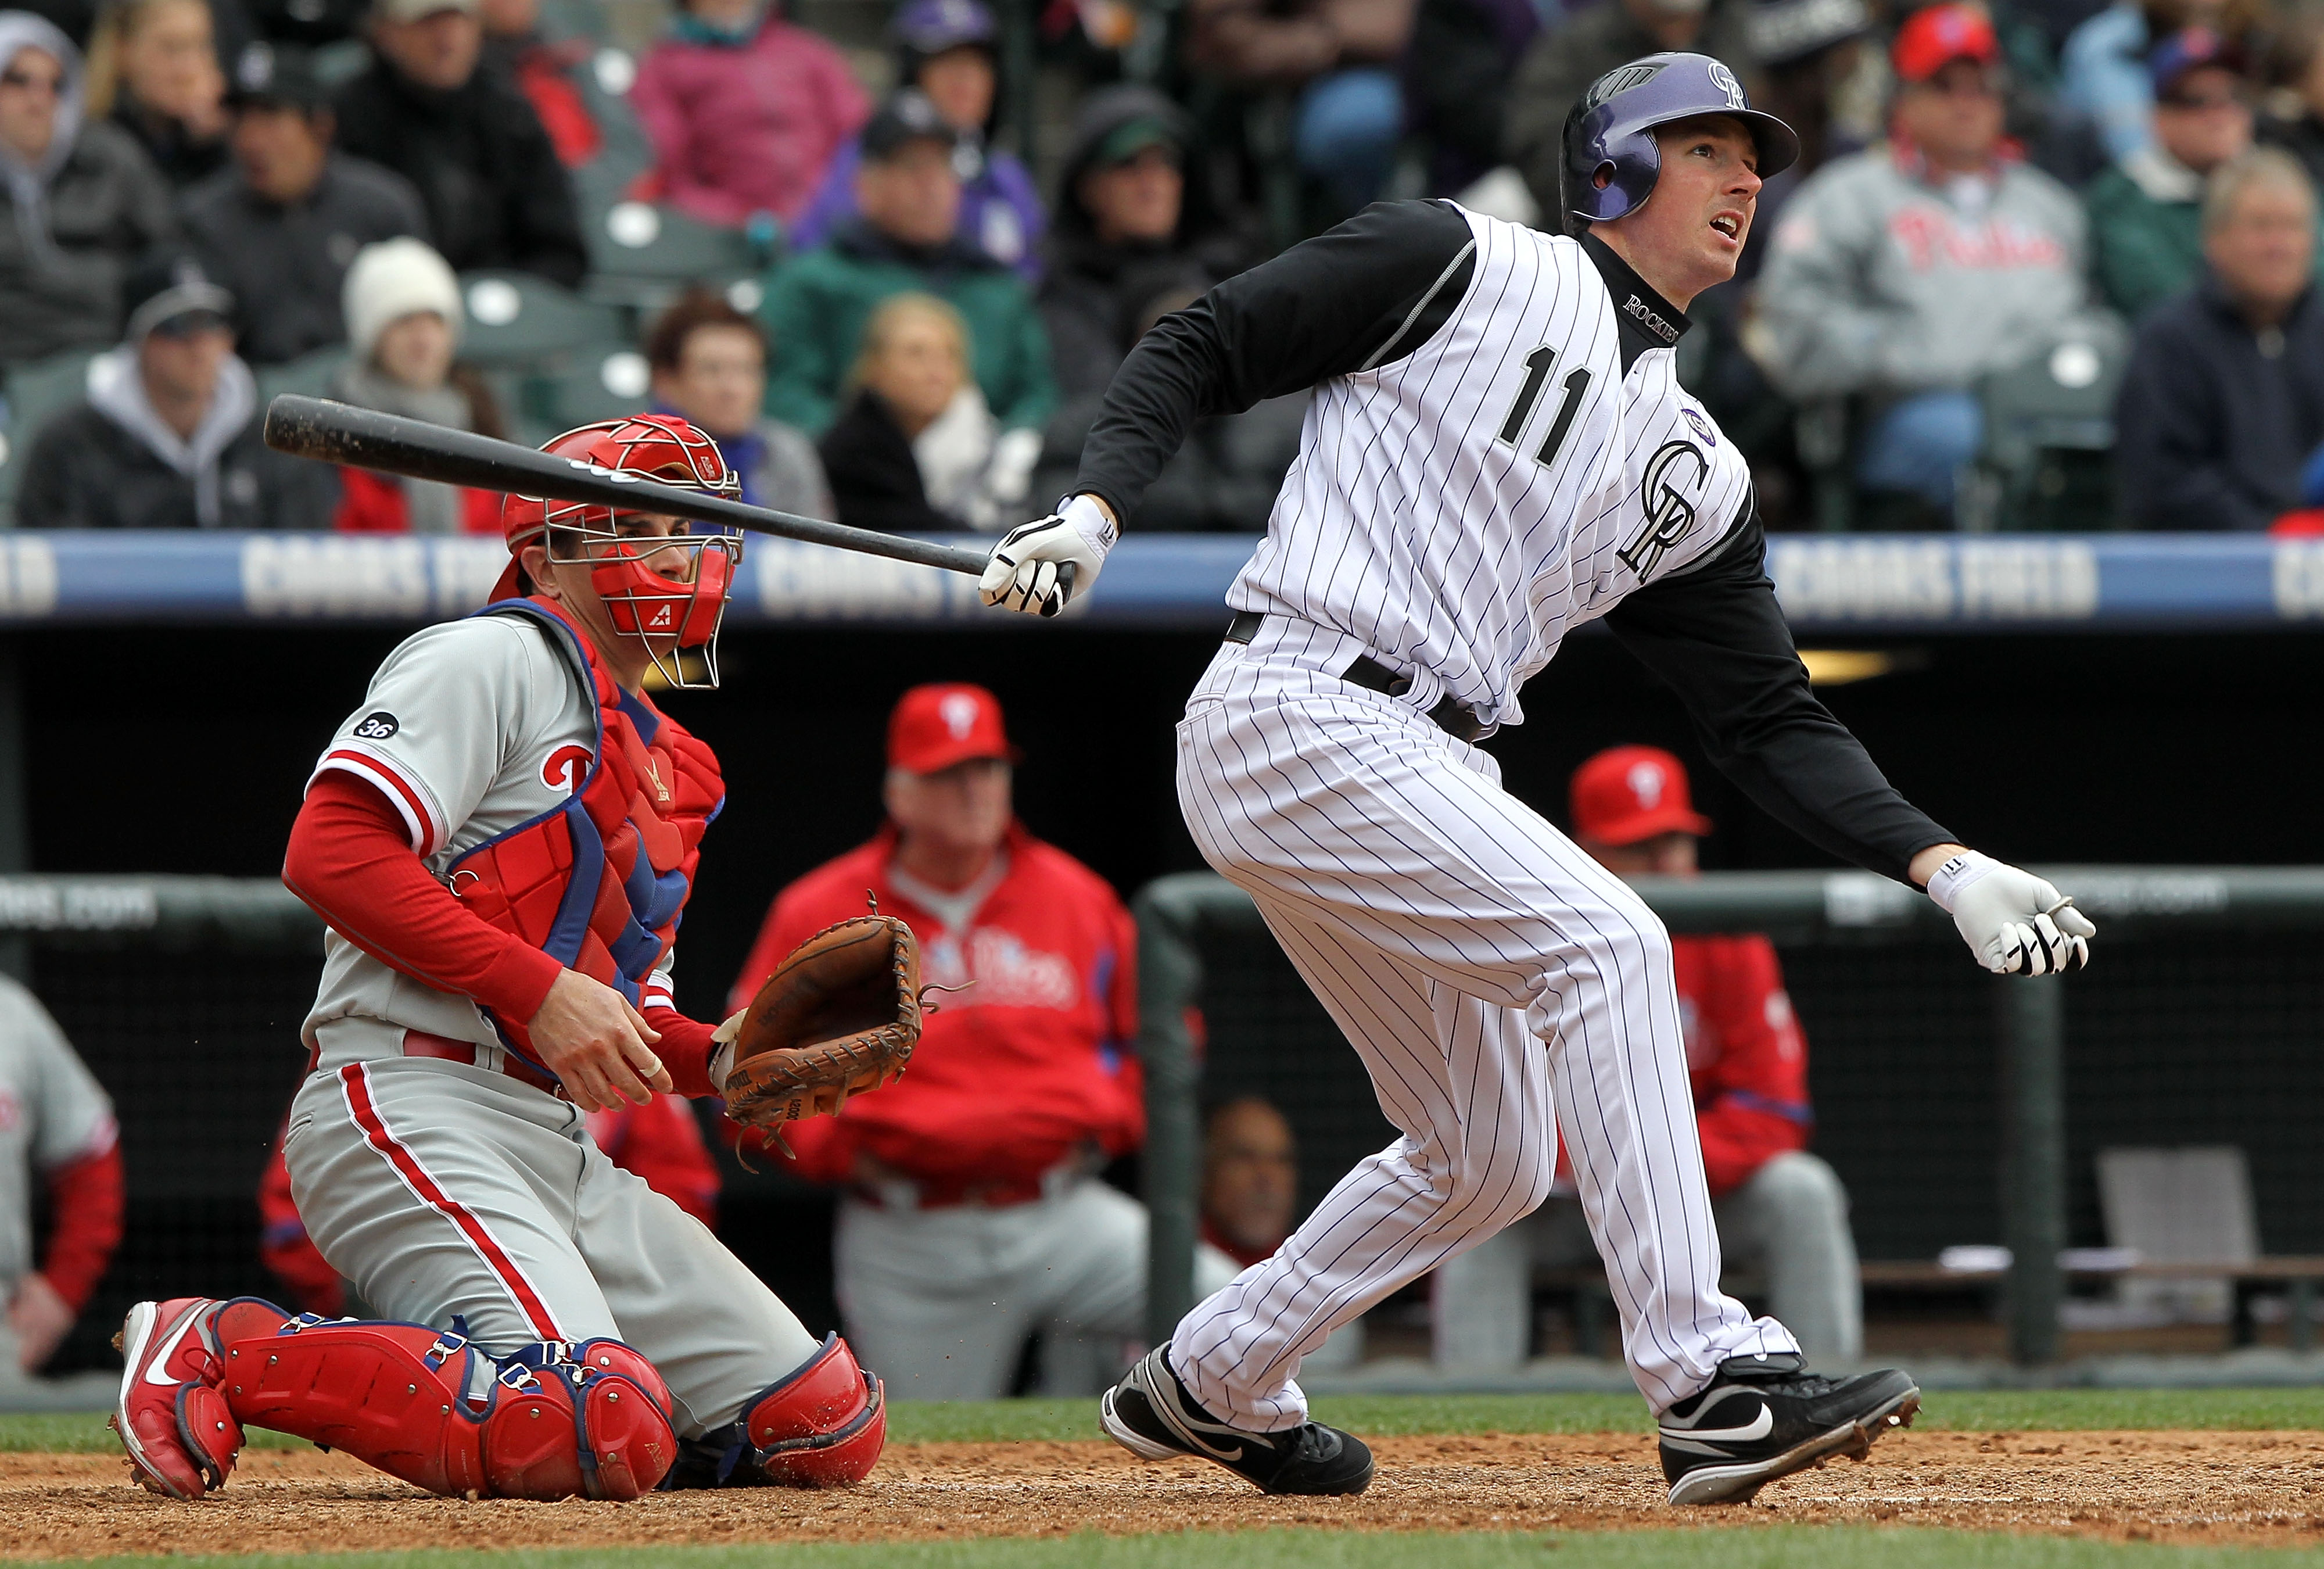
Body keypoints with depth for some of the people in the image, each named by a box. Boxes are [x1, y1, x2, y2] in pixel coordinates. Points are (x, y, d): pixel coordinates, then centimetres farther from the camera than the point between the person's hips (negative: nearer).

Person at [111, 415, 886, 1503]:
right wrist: (543, 990, -18)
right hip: (415, 1109, -9)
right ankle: (213, 1352, -14)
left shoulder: (671, 767, 25)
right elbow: (331, 851, -15)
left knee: (828, 1428, 1)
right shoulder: (499, 660, -2)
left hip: (567, 1160, 9)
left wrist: (719, 1062, 3)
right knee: (601, 1431, -30)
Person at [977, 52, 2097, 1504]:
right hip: (1295, 717, -9)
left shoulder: (1695, 473, 18)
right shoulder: (1460, 266, 0)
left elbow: (1772, 721, 14)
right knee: (1605, 944, -22)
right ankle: (1709, 1385, -26)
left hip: (1429, 777, 9)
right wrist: (1095, 509, -18)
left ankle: (1204, 1387, 32)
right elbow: (1202, 348, -1)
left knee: (1493, 1161, 13)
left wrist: (1944, 866, 2)